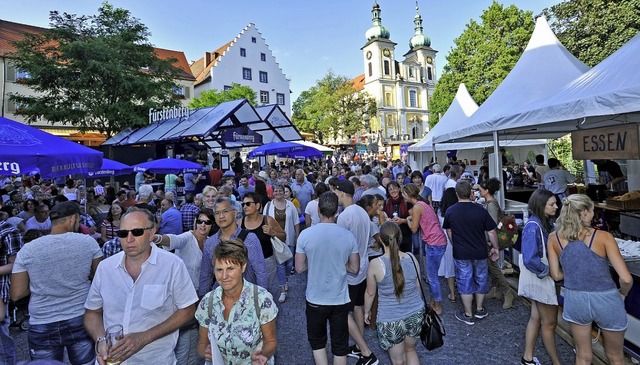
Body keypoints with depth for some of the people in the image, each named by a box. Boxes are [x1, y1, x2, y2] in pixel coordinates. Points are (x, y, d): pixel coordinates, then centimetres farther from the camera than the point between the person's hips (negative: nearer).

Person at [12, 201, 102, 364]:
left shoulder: (27, 250, -7)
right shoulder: (88, 242, -10)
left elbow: (16, 294, -3)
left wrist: (38, 283, 13)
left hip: (42, 327, 1)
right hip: (81, 321, -1)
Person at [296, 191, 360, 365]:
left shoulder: (305, 234, -14)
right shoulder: (348, 235, -11)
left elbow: (300, 268, -6)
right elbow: (355, 268, -2)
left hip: (315, 299, -1)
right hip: (340, 299, 1)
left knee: (317, 341, 23)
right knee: (340, 345, 19)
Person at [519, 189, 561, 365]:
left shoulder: (544, 222, 3)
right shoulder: (534, 227, -25)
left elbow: (548, 250, 12)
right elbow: (530, 260, -29)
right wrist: (548, 271, -17)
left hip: (540, 278, 9)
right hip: (541, 278, -9)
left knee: (536, 318, 18)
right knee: (549, 323, 9)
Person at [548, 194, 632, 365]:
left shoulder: (554, 238, -7)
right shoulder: (603, 237, -15)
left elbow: (556, 275, -1)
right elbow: (626, 279, -16)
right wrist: (622, 294, 4)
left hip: (575, 299, 2)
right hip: (606, 300, -2)